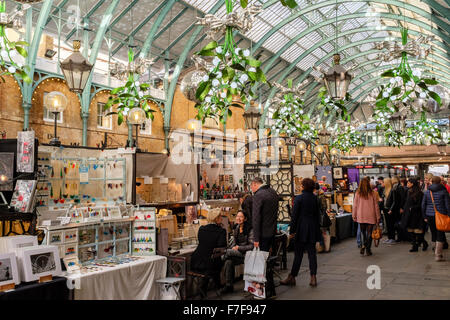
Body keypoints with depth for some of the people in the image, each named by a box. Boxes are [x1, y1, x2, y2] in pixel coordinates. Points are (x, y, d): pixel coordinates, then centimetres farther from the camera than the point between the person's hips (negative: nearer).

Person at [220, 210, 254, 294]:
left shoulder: (249, 229, -10)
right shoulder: (235, 228, 11)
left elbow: (252, 246, -12)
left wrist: (239, 248, -15)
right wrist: (232, 247, -5)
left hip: (246, 253, -6)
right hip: (236, 252, 6)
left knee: (229, 252, -29)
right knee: (228, 262, -25)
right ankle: (229, 286, -21)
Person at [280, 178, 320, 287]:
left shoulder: (299, 198, -11)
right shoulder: (315, 198, 5)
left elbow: (294, 215, -10)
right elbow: (318, 215, 10)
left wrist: (292, 230, -5)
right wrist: (317, 230, 17)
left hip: (301, 230, -4)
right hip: (313, 231, 4)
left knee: (298, 254, 1)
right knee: (312, 253, 7)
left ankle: (292, 278, 10)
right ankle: (313, 278, 6)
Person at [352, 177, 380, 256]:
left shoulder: (358, 193, -4)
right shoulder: (373, 193, -5)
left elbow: (355, 205, 1)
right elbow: (376, 206, -1)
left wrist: (354, 216, 11)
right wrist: (378, 217, 6)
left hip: (361, 217, 1)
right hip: (371, 217, -1)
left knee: (363, 232, 15)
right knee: (369, 233, 7)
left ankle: (363, 245, -2)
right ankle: (368, 250, 9)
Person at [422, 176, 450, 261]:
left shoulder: (427, 191, 5)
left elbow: (423, 205, 6)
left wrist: (424, 216, 12)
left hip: (430, 216, 3)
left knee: (433, 234, 14)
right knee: (440, 234, 0)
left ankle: (436, 252, 23)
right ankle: (438, 255, -5)